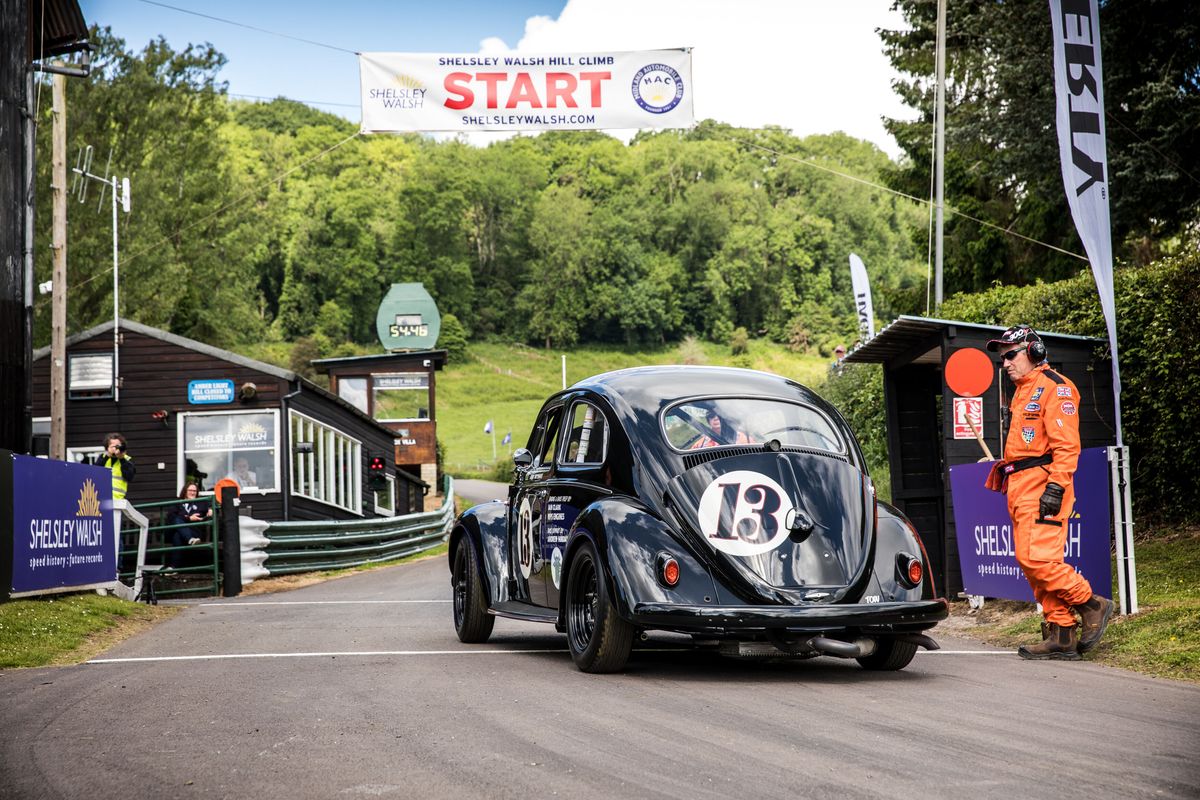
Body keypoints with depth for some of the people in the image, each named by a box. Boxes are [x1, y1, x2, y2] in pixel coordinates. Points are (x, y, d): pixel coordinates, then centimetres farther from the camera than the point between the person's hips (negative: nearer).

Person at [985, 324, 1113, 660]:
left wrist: (1056, 486, -22)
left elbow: (1067, 445, -15)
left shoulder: (1054, 387, -7)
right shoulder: (1022, 392, 23)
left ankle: (1092, 605, -2)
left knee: (1035, 557, -17)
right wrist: (1007, 475, 20)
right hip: (1021, 488, 10)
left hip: (1042, 485, -10)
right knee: (1032, 561, 6)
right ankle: (1061, 635, 7)